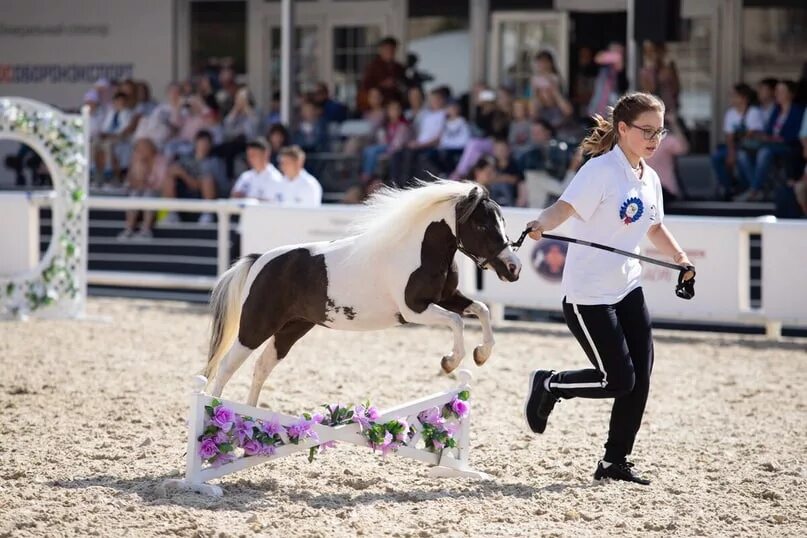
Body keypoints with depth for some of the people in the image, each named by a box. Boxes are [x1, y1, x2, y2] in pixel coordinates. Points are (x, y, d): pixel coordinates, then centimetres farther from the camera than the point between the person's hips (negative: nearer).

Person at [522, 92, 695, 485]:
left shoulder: (650, 179, 8)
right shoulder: (602, 170, -15)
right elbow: (566, 206, -31)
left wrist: (681, 259, 15)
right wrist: (541, 225, -51)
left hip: (627, 288, 8)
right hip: (588, 294, -8)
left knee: (639, 378, 3)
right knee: (618, 380, -10)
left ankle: (615, 462, 15)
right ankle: (549, 385, 16)